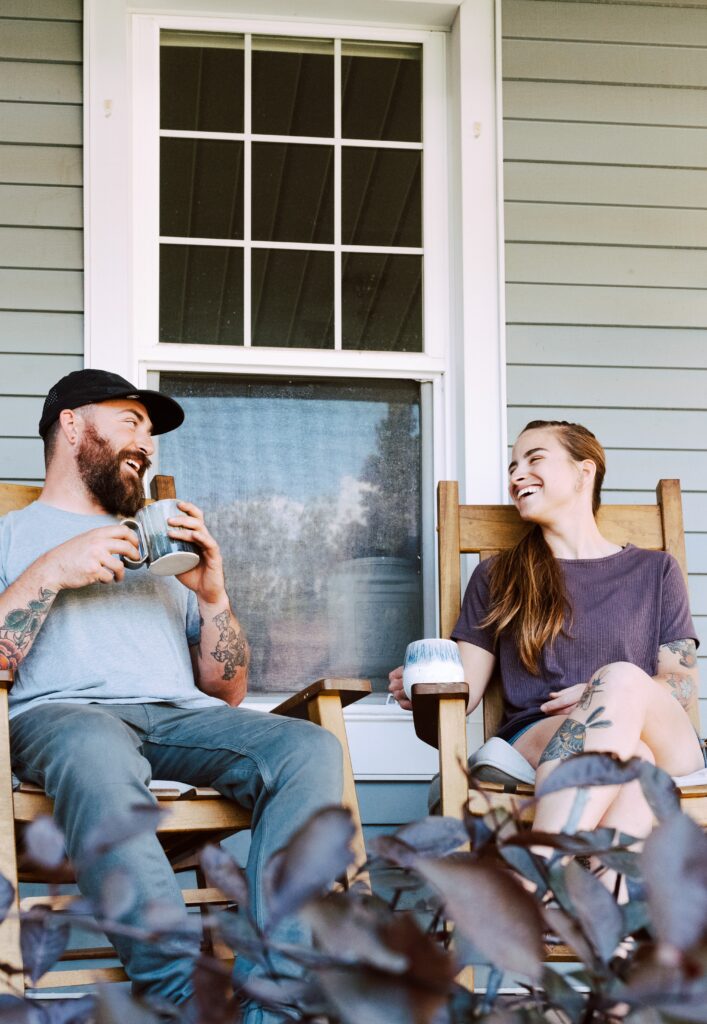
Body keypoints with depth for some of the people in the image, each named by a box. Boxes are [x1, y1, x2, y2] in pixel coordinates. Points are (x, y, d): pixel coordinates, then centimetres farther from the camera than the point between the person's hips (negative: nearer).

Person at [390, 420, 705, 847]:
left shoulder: (655, 570, 20)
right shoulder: (496, 577, 20)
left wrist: (609, 694, -9)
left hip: (663, 738, 1)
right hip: (535, 740, 0)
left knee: (622, 678, -37)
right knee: (629, 756, -37)